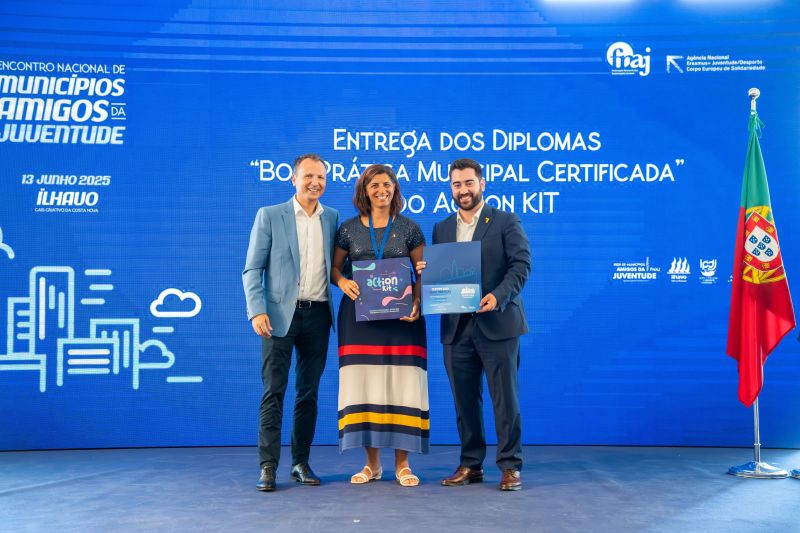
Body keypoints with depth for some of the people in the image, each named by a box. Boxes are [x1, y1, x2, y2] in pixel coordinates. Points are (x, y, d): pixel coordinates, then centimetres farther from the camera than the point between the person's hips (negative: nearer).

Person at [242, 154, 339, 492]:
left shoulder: (333, 219, 10)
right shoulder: (269, 216, 2)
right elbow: (252, 269, -2)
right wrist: (257, 311, -12)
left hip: (318, 314, 3)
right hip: (280, 314, -3)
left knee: (308, 392, 8)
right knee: (274, 391, -4)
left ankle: (301, 463, 17)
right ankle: (268, 467, 0)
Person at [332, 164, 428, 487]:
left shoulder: (409, 228, 6)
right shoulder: (349, 229, 8)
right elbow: (334, 267, 12)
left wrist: (417, 302, -12)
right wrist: (343, 282, -10)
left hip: (401, 316, -1)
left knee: (402, 384, -3)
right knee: (364, 384, 1)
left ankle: (402, 464, 5)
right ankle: (372, 463, 12)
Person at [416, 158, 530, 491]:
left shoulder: (506, 222, 2)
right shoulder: (441, 229, 16)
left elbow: (521, 264, -7)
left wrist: (499, 295, -21)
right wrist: (425, 272, -7)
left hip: (496, 323, -4)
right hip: (456, 326, 4)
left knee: (505, 398, -1)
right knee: (464, 399, 9)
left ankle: (510, 466, 7)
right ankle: (470, 464, 19)